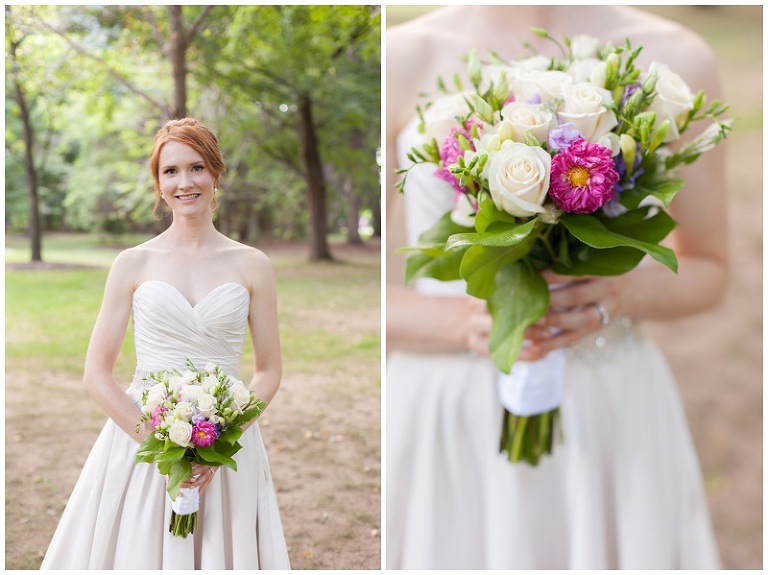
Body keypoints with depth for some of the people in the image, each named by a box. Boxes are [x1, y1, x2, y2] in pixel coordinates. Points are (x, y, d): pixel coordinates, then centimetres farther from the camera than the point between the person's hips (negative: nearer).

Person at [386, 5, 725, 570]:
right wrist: (467, 321, -19)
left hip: (614, 417, 1)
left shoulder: (675, 60, -2)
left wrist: (626, 291, -13)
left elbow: (708, 270, 8)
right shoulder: (403, 59, -5)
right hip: (445, 421, 0)